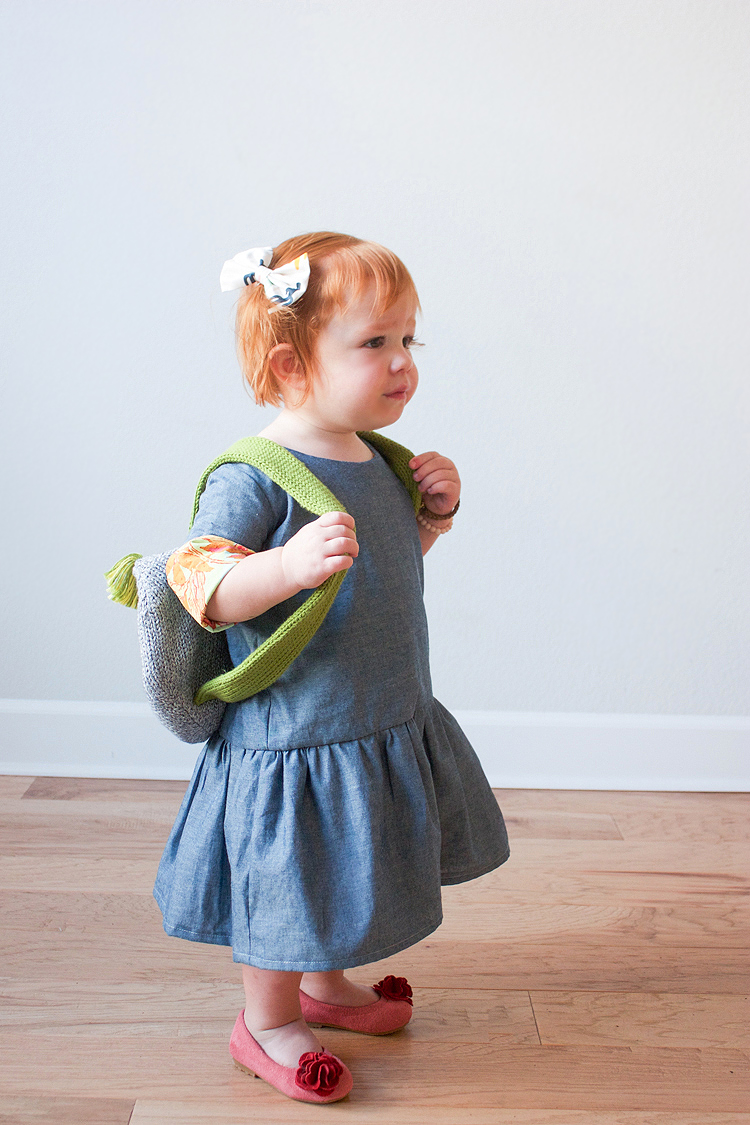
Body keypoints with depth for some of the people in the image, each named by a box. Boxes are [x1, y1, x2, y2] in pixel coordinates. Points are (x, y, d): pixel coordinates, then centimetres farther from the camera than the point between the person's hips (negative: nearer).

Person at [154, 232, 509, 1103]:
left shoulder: (374, 459, 4)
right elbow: (197, 586, -26)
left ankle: (325, 983, 49)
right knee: (286, 888, 9)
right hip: (295, 731, -8)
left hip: (388, 722, 8)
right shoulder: (254, 476, -22)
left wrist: (431, 516, 1)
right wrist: (292, 563, -40)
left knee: (341, 873, 25)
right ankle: (268, 1023, 33)